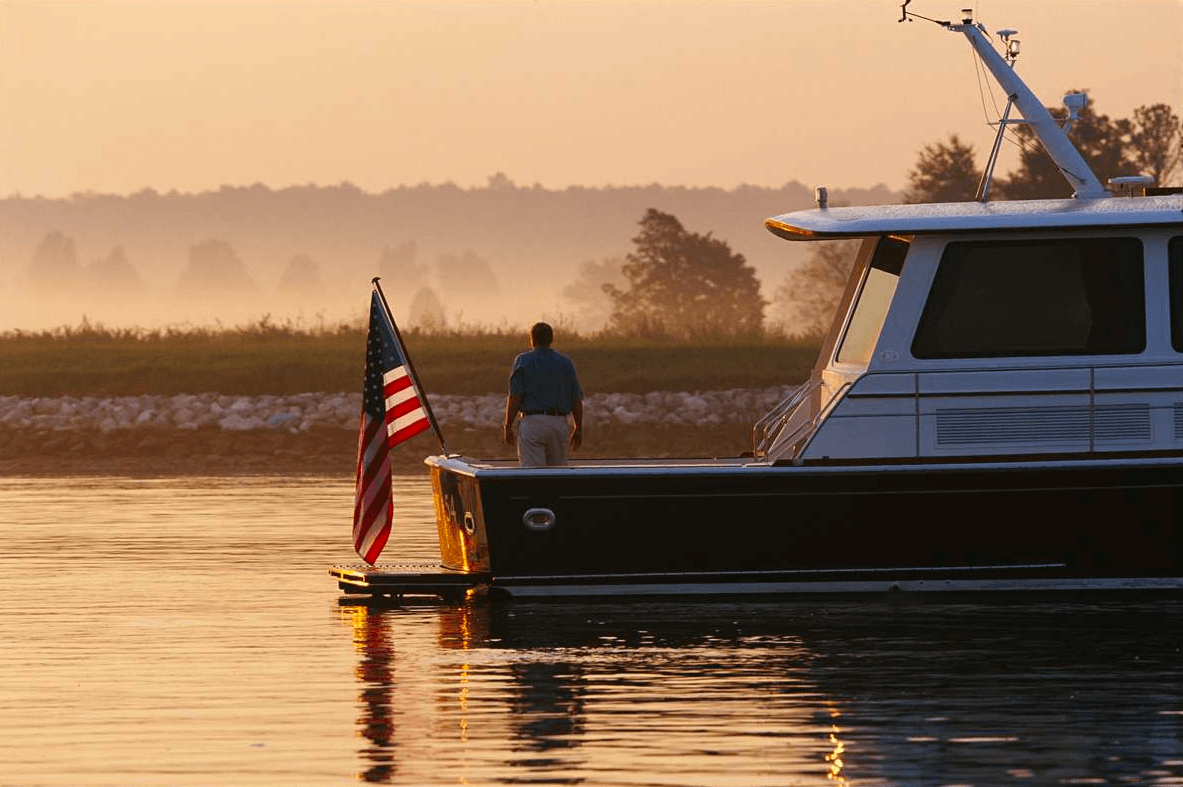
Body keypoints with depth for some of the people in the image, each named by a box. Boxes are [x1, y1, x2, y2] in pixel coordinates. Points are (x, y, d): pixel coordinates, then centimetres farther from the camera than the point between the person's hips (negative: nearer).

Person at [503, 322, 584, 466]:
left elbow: (514, 397, -6)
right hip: (559, 423, 3)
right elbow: (577, 400, 6)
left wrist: (508, 427, -1)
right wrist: (578, 429, 13)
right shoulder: (566, 363, 7)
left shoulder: (522, 361, 0)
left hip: (532, 421, -3)